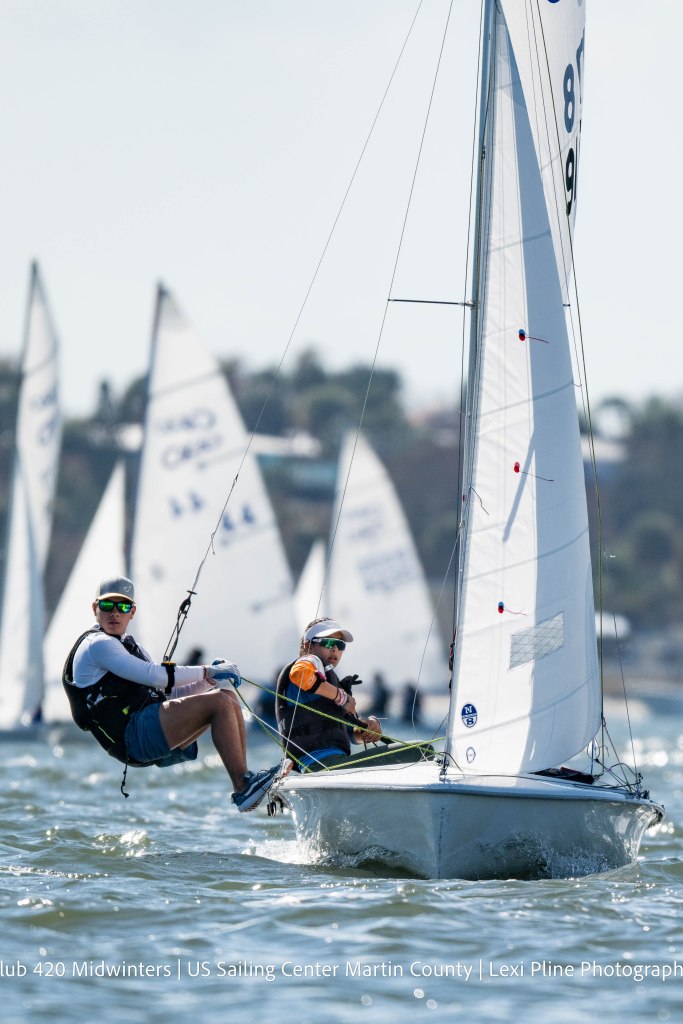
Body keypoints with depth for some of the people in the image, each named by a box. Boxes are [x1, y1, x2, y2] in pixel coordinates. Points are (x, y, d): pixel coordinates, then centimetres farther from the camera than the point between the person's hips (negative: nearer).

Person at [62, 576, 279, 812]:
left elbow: (169, 693, 24)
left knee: (229, 698, 5)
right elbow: (154, 675, -13)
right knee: (220, 702, -19)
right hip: (134, 735, -9)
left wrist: (209, 680, 8)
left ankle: (245, 781, -7)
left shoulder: (130, 647, 29)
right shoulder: (96, 645, -3)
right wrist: (207, 672, -6)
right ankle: (243, 789, -24)